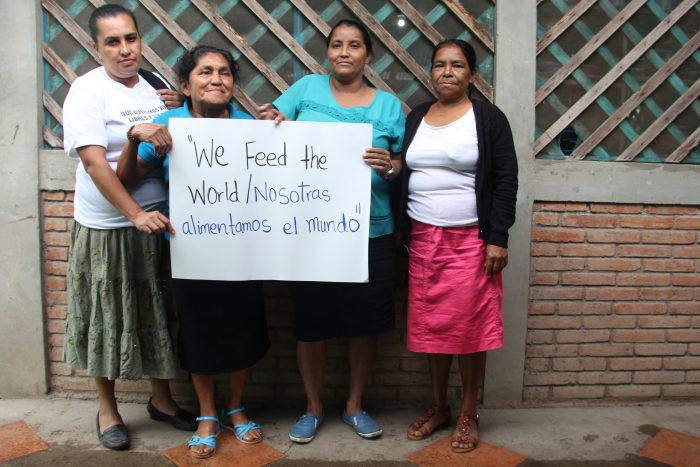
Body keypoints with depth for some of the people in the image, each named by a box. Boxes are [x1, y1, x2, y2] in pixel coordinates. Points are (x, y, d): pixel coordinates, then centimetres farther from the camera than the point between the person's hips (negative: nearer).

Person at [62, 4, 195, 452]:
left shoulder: (155, 84, 9)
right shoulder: (88, 90, -7)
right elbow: (94, 161, -17)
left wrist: (178, 111, -2)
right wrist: (136, 214, -26)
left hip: (158, 220, 5)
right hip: (107, 226, -4)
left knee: (158, 315, 14)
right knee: (109, 317, 9)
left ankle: (162, 398, 32)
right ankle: (108, 408, 28)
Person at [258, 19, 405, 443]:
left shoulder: (387, 104, 7)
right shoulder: (308, 88, 6)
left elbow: (404, 165, 6)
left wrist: (388, 166, -16)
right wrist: (274, 122, -15)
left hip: (371, 231, 1)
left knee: (366, 321, 9)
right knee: (311, 321, 6)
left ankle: (355, 404, 31)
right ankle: (314, 407, 28)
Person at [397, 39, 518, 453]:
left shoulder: (489, 117, -1)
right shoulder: (416, 117, 12)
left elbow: (506, 181, -5)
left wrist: (498, 238, -12)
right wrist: (400, 231, 9)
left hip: (471, 241, -4)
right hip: (424, 240, 4)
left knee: (470, 328, 1)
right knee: (433, 325, 9)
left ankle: (469, 415, 19)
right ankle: (438, 407, 26)